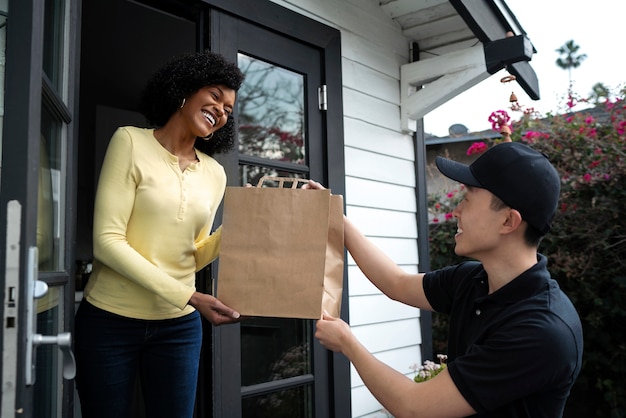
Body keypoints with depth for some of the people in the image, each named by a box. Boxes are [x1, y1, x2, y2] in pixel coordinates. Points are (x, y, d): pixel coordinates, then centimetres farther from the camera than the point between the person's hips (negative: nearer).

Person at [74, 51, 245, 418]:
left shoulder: (215, 174, 4)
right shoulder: (131, 142, -9)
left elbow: (195, 256, 6)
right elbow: (107, 241, -16)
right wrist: (189, 298, -21)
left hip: (178, 327, 4)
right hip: (109, 320, -3)